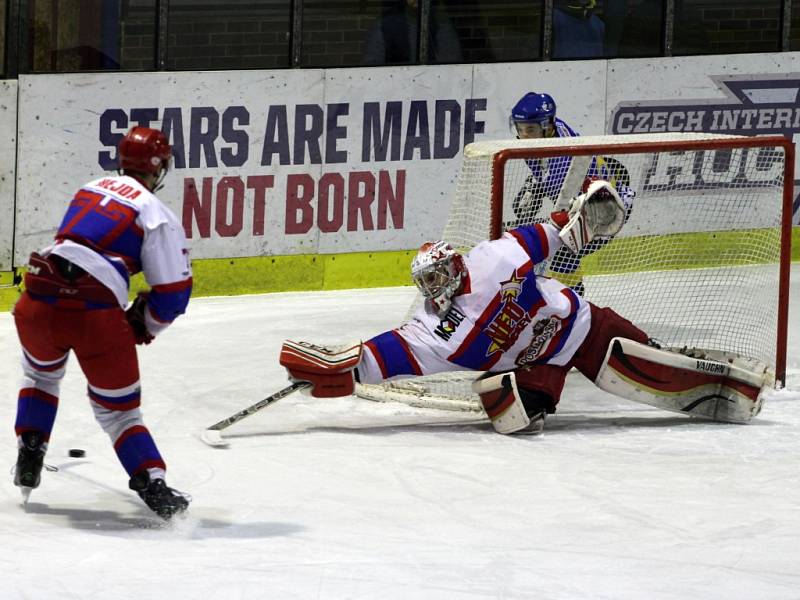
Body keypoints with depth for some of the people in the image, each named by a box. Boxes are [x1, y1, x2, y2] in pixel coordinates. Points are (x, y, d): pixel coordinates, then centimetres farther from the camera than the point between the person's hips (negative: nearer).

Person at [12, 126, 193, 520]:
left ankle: (28, 461, 28)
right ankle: (154, 488, -5)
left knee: (41, 373, 35)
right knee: (117, 408, 9)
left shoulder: (90, 189, 20)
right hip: (97, 316, -4)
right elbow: (174, 292, 2)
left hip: (37, 305, 4)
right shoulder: (159, 217, 4)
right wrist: (144, 327, 22)